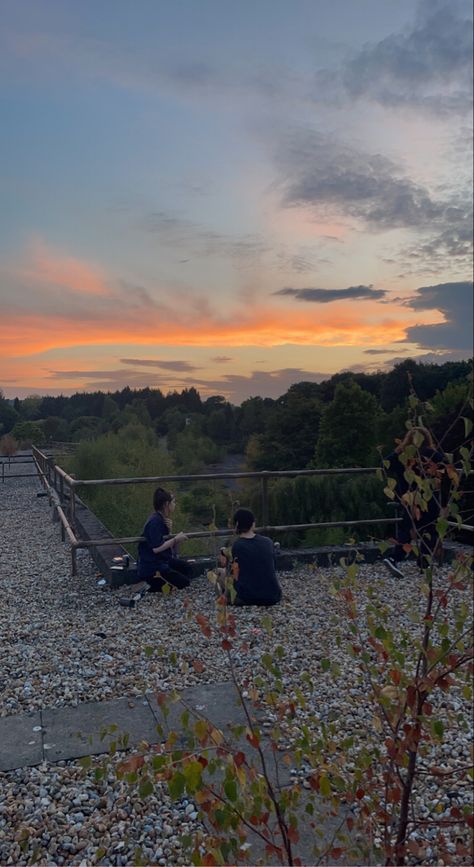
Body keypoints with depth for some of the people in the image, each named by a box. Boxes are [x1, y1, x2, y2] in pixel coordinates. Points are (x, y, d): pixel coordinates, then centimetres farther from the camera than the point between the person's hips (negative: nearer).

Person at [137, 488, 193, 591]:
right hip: (151, 568, -10)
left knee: (186, 567, 22)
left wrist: (168, 529, -9)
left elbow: (165, 541, 7)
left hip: (161, 561, 10)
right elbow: (156, 548, -27)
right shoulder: (155, 521, -22)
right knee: (185, 583, -4)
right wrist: (176, 539, -19)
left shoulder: (161, 519, 7)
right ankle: (153, 586, -1)